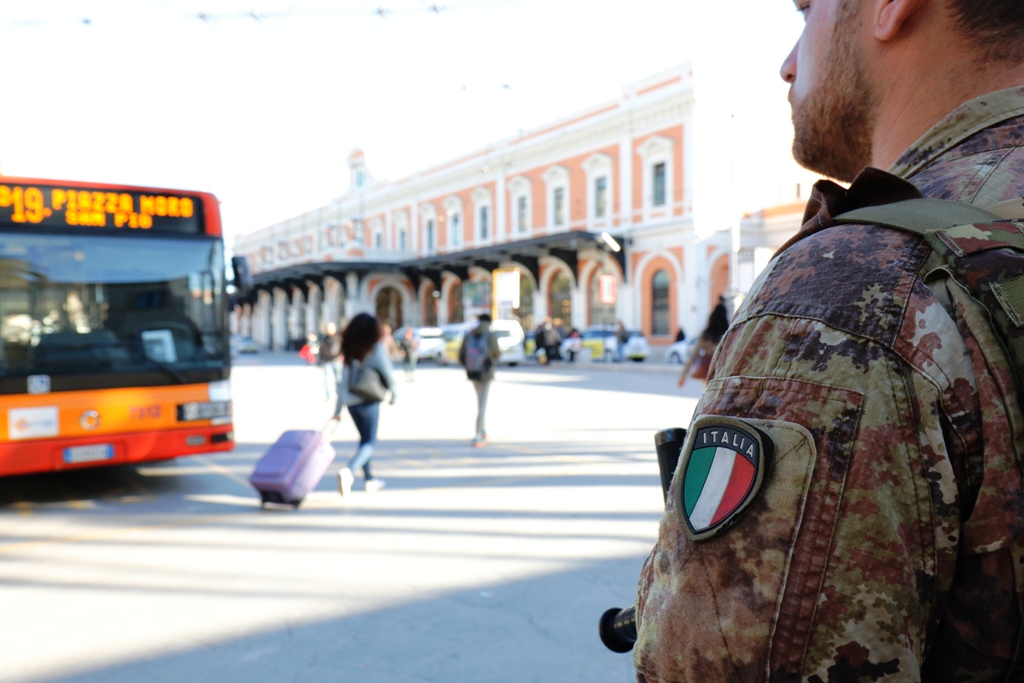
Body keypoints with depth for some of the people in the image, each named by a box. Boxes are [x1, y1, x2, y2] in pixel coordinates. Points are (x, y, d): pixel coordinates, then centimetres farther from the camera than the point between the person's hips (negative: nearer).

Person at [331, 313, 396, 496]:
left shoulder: (349, 350, 8)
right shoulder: (376, 349, -8)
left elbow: (343, 381, 6)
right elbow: (387, 375, -6)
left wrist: (338, 409, 8)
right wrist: (393, 395, 12)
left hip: (351, 401, 6)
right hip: (368, 402, -6)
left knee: (364, 439, 21)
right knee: (369, 442, 0)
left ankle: (370, 480, 27)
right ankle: (348, 471, -25)